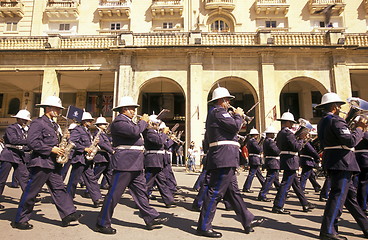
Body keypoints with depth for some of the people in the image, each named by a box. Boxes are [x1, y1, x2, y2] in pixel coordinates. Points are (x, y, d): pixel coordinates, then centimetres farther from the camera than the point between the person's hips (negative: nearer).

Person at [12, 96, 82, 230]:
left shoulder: (54, 125, 17)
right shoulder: (38, 123, -10)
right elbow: (32, 142, -19)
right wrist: (51, 150, -20)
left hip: (53, 164, 8)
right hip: (41, 163, -8)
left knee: (59, 189, 7)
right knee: (31, 192, 3)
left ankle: (68, 214, 8)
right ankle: (19, 220, 17)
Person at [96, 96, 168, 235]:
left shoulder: (128, 121, 19)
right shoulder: (119, 122, -12)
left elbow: (137, 135, 23)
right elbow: (135, 131, -26)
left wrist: (144, 124, 11)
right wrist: (143, 121, -10)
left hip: (135, 164, 10)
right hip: (124, 163, -10)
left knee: (140, 191, 14)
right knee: (114, 193, 0)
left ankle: (150, 218, 23)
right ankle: (102, 223, 14)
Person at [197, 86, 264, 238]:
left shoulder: (214, 114, 23)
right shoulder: (218, 111, -9)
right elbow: (235, 126, -18)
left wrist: (236, 117, 17)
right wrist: (238, 115, 0)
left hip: (225, 160, 11)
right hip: (224, 158, -11)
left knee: (233, 192, 15)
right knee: (215, 192, -6)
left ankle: (248, 221, 26)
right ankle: (203, 227, 2)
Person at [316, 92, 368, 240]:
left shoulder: (322, 122, 15)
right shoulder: (336, 120, -15)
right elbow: (351, 141, -22)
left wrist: (351, 127, 19)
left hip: (331, 162, 10)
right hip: (342, 163, -10)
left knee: (350, 195, 18)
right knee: (338, 196, -7)